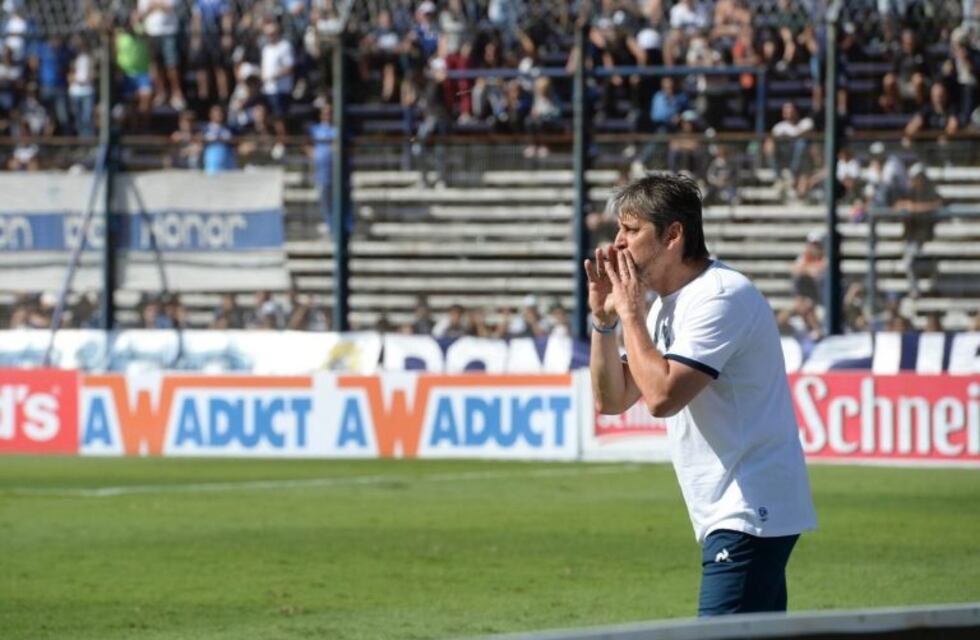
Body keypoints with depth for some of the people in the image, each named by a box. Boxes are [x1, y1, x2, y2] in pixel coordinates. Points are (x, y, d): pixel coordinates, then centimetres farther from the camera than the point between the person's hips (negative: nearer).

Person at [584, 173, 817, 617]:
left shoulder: (722, 296, -15)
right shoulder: (668, 305, 15)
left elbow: (662, 395, -24)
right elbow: (611, 400, 17)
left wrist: (630, 313, -12)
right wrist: (604, 319, 4)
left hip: (750, 513, -10)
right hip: (728, 514, 10)